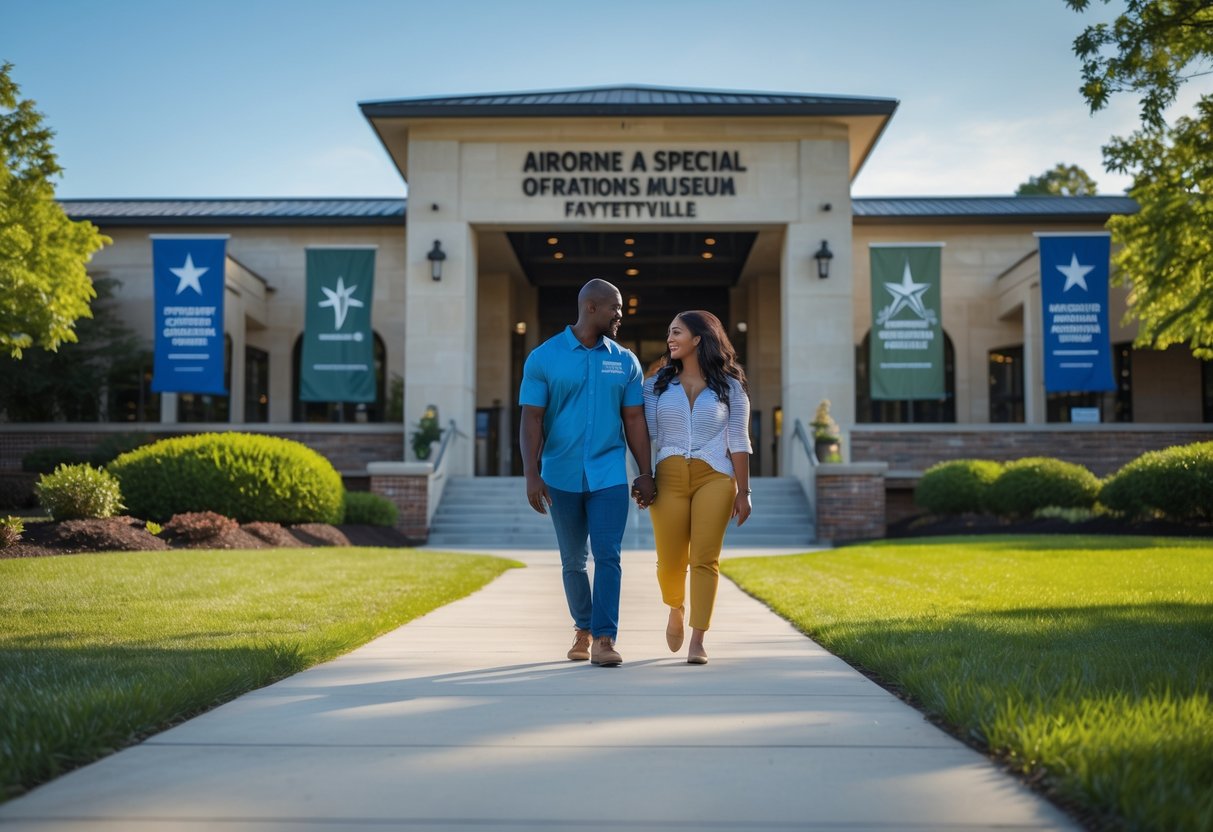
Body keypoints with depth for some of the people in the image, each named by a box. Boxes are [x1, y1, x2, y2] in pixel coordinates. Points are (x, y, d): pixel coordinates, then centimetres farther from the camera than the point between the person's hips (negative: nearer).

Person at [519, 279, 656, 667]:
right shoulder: (544, 357, -2)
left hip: (609, 475, 1)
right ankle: (583, 629, 29)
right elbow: (532, 419, -4)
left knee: (607, 556, -9)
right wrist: (531, 474, -12)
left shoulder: (625, 361, 6)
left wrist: (646, 473, 4)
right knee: (573, 561, 11)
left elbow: (634, 420, 8)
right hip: (561, 476, -1)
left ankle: (604, 639, -8)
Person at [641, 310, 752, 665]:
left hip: (715, 477, -2)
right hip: (669, 477, 2)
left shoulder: (729, 385, 6)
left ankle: (697, 642, -4)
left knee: (705, 559, -8)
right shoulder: (659, 384, 11)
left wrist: (743, 491, -1)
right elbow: (646, 436, 9)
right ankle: (676, 609, 34)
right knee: (670, 561, 1)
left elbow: (738, 442, 4)